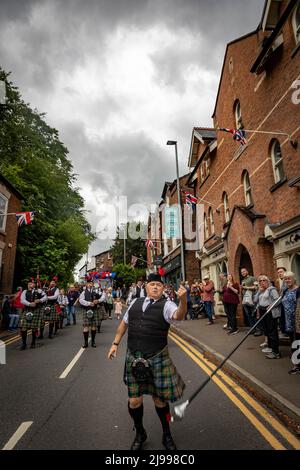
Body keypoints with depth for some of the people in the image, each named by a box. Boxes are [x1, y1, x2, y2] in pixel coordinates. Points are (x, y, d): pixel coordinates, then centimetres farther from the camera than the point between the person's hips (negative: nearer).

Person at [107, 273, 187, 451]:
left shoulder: (166, 305, -8)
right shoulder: (136, 302, 7)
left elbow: (179, 316, -29)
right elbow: (124, 323, 17)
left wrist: (183, 300, -48)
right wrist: (115, 343, 14)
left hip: (158, 359, -3)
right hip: (133, 359, 4)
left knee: (160, 399, 12)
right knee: (134, 400, 12)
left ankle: (167, 435, 40)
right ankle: (139, 434, 42)